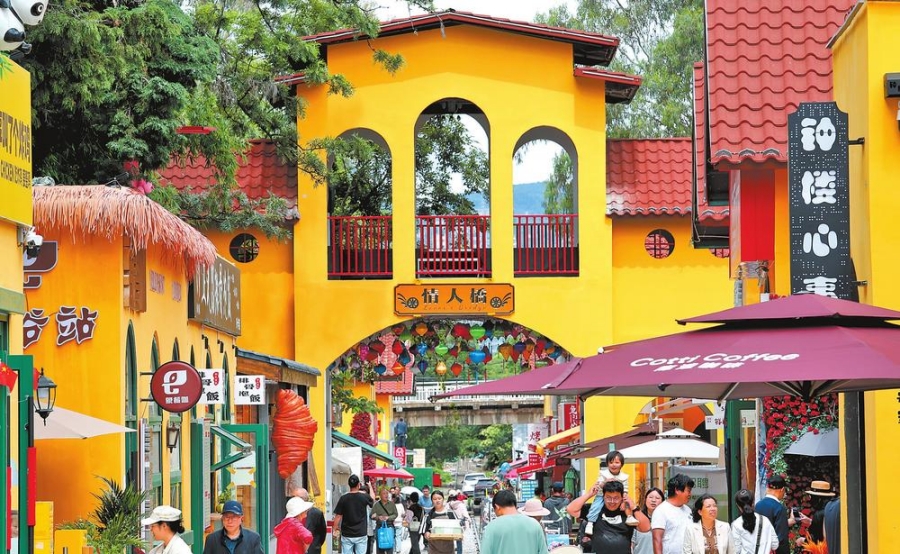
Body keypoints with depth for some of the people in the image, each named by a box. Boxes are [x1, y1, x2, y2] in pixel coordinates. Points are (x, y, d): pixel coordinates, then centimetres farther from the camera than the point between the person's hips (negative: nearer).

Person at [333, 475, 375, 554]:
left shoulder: (343, 499, -7)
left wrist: (336, 529, 9)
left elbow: (338, 516, -6)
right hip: (361, 534, 0)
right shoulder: (364, 497, -6)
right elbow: (373, 501, 18)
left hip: (346, 535, 0)